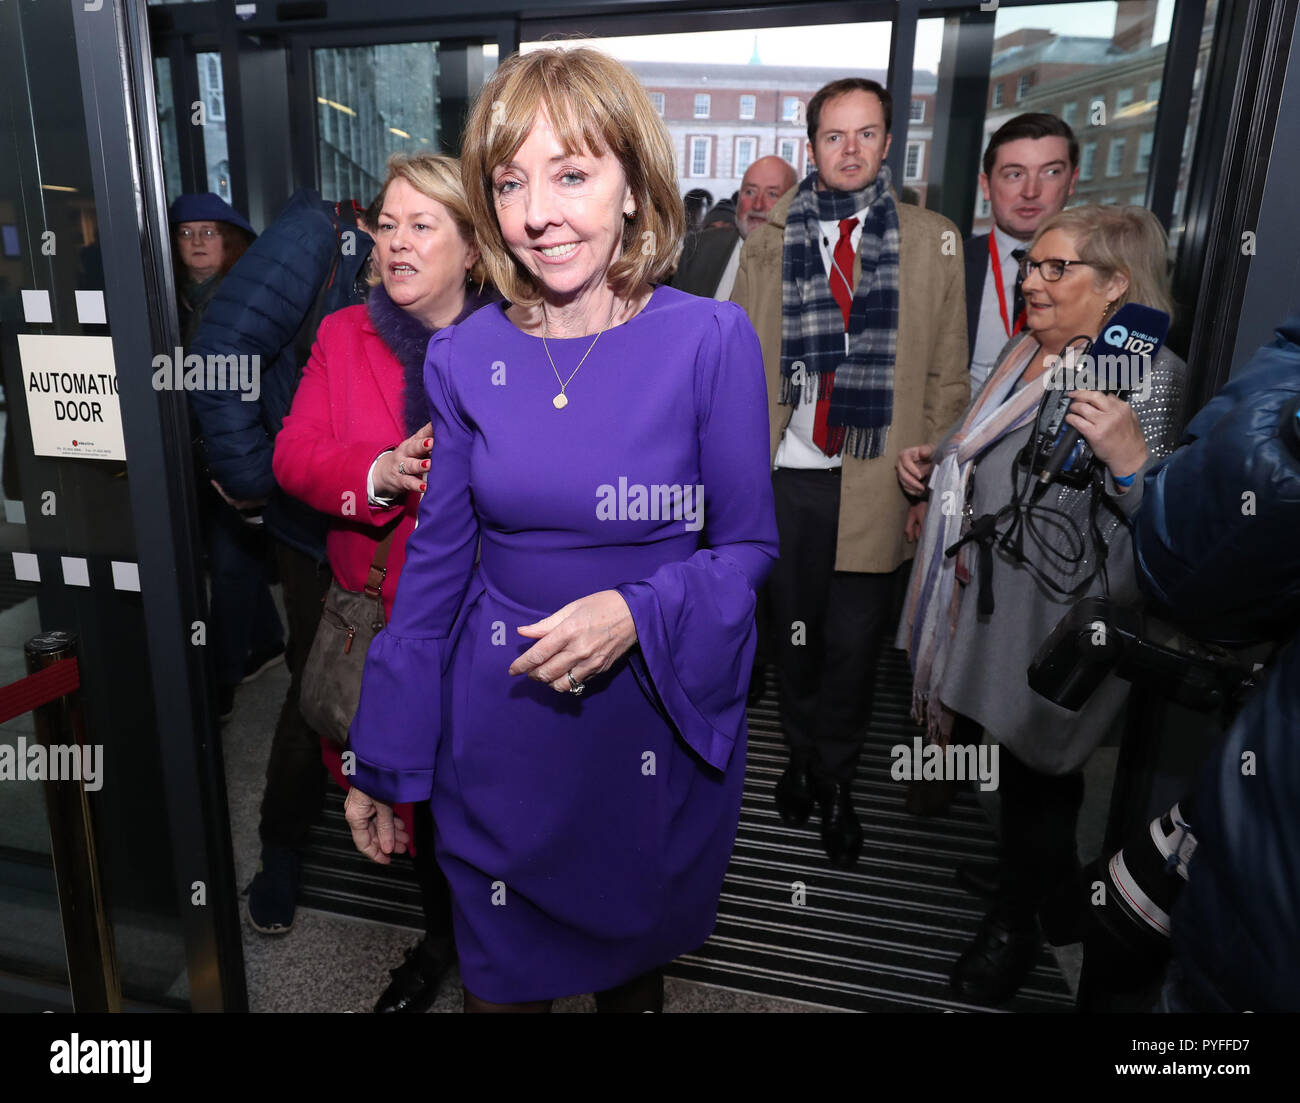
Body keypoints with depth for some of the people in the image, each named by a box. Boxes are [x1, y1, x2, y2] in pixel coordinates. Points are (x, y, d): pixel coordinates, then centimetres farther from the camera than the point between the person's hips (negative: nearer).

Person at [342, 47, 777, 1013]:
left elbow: (748, 544, -5)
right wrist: (381, 765, 5)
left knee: (637, 952, 23)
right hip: (500, 716, 2)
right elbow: (436, 562, 1)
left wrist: (637, 613, -25)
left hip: (658, 713, -1)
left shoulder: (712, 340, -12)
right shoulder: (464, 357, -4)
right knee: (502, 975, 19)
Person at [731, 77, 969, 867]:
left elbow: (948, 376, 3)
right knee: (794, 630, 14)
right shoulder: (771, 240, 7)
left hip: (878, 478, -1)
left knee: (853, 642, 5)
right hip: (788, 475, 2)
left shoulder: (934, 241, 4)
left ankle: (837, 782, 26)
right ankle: (803, 757, 35)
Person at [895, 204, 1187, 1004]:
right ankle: (1057, 895, 49)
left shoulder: (1148, 376, -14)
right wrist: (935, 465, 7)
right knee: (1026, 765, 23)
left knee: (1035, 772, 12)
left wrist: (1129, 458, -36)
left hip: (1057, 626, -7)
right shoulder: (1024, 354, 9)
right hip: (986, 601, 8)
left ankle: (1017, 922, 37)